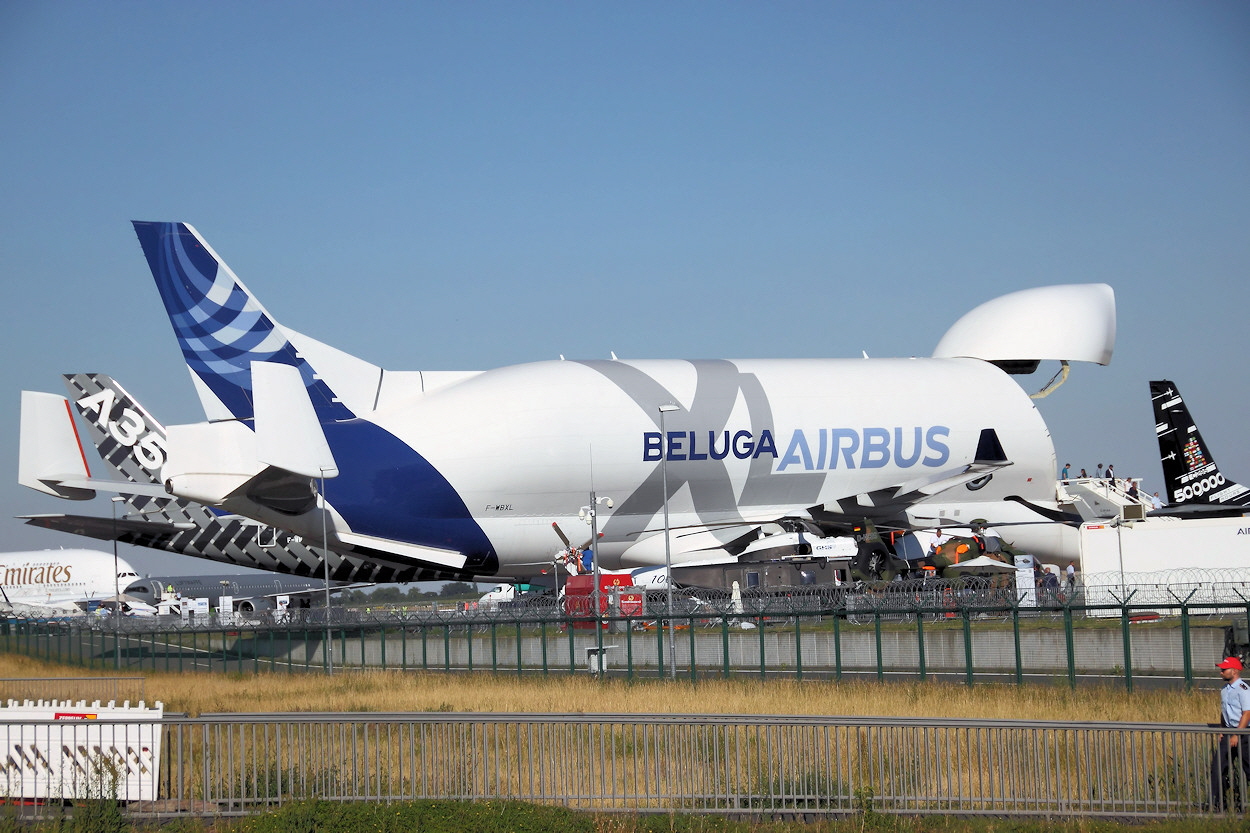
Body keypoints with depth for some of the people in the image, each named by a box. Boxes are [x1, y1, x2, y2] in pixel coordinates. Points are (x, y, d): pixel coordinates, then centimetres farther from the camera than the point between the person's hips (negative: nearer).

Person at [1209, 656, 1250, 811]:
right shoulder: (1225, 689, 13)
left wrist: (1236, 735, -22)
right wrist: (1221, 732, 15)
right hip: (1228, 732, 8)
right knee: (1218, 765, 0)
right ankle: (1215, 802, 1)